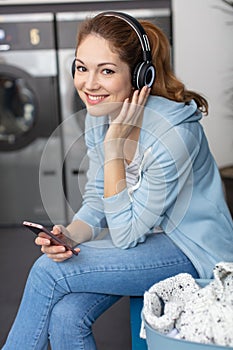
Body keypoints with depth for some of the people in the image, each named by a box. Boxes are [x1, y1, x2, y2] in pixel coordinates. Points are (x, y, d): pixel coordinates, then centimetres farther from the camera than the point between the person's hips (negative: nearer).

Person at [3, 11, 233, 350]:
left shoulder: (172, 135, -29)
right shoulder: (99, 116, -5)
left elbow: (127, 234, -21)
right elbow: (96, 203, 3)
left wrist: (114, 146, -27)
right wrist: (69, 235, -19)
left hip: (191, 253, -6)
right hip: (143, 235, 6)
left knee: (47, 272, -18)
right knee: (65, 316, -17)